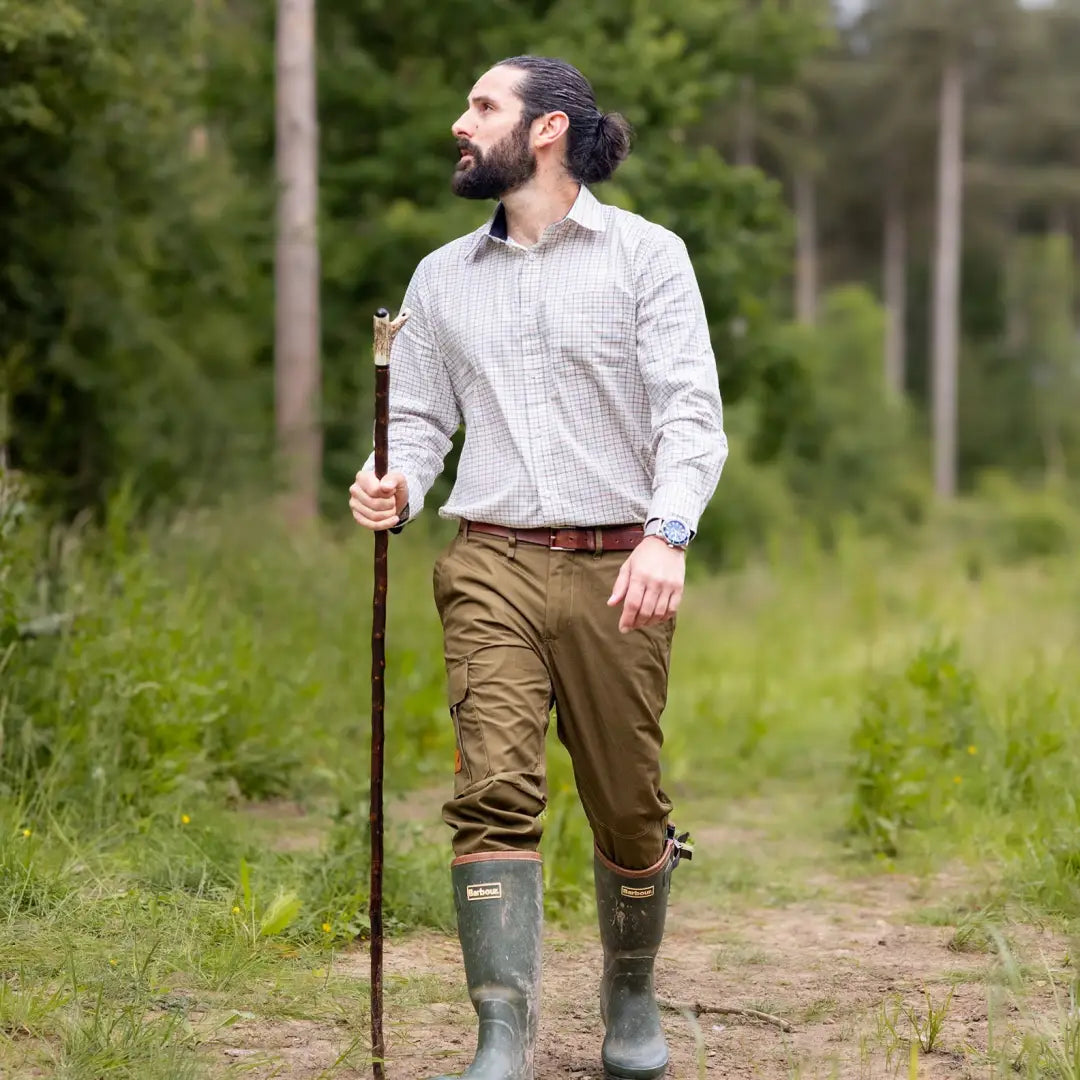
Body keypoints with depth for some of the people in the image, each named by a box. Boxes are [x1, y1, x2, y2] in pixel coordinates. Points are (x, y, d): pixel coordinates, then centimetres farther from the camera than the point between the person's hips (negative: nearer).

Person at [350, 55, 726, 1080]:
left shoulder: (646, 254, 4)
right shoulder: (441, 277, 16)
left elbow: (691, 410, -5)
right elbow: (418, 417, 17)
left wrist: (667, 533, -21)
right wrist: (393, 489, -7)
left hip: (618, 571, -2)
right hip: (492, 565, 2)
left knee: (628, 808, 6)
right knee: (493, 792, -13)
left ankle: (630, 997, 30)